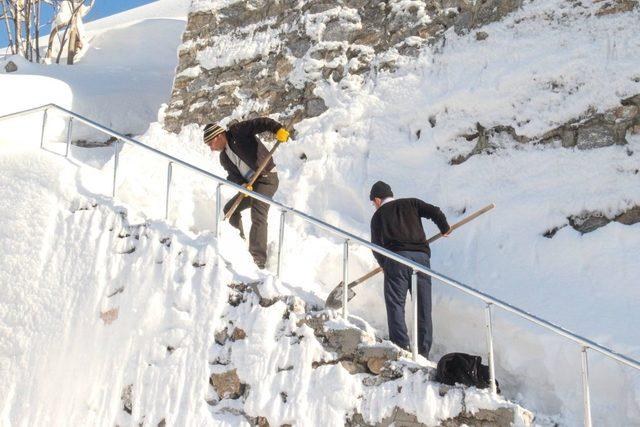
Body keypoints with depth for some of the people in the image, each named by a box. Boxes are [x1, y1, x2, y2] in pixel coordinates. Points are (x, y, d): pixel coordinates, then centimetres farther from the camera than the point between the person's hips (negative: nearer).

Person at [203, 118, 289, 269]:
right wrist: (242, 184, -18)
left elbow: (260, 123, -17)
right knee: (230, 209, 17)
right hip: (250, 184, 10)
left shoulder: (237, 132, -8)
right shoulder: (224, 157, 15)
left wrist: (278, 129, -34)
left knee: (258, 217, -21)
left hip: (267, 178, -10)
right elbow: (232, 175, 4)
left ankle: (258, 260, -25)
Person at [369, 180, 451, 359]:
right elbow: (434, 212, 7)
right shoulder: (411, 203, 20)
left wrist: (385, 265, 34)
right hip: (421, 257, 2)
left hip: (396, 258, -2)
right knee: (423, 308, 7)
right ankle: (423, 352, 7)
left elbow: (376, 246, 18)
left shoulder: (378, 216, 18)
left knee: (395, 305, 2)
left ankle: (401, 347, -9)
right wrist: (445, 228, 24)